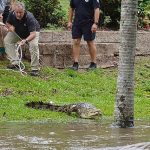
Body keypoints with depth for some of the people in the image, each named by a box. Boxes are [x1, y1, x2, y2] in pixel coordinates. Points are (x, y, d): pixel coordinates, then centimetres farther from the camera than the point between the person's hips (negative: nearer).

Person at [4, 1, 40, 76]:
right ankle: (15, 63, -3)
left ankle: (35, 69, -23)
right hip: (17, 32, 6)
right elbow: (7, 23, -2)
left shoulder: (29, 17, -39)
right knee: (7, 40, -7)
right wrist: (10, 26, -26)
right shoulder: (12, 14, -25)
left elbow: (33, 34, -43)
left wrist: (25, 40, -60)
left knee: (33, 45, -31)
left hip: (32, 31, -6)